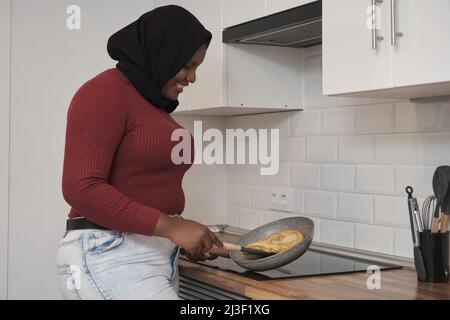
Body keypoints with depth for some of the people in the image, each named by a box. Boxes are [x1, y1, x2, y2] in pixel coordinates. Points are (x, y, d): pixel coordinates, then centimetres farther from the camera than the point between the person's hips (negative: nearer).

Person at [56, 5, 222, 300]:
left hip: (154, 254, 9)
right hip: (108, 255, -9)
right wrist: (171, 226, -21)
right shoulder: (105, 92, -9)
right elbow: (82, 188, -19)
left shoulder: (154, 105, 18)